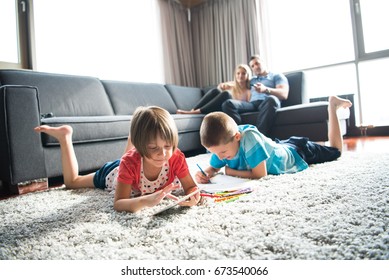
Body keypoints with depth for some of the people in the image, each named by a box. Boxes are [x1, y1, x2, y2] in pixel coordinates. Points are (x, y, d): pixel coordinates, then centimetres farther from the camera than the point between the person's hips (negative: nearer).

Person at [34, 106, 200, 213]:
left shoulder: (176, 158, -38)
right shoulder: (130, 162, -45)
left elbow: (191, 187, -27)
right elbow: (118, 204, -46)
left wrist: (193, 196, -53)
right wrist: (146, 201, -67)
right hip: (113, 173, -3)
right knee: (71, 182, 21)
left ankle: (136, 130, 49)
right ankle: (64, 136, 29)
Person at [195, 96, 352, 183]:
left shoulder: (249, 138, -46)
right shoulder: (223, 143, -26)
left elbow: (260, 174, -40)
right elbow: (213, 168, -12)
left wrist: (231, 171, -29)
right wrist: (205, 174, -34)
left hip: (297, 154, -5)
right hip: (280, 146, 5)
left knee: (335, 150, 23)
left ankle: (332, 106, 33)